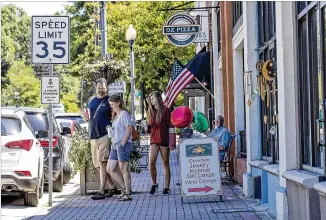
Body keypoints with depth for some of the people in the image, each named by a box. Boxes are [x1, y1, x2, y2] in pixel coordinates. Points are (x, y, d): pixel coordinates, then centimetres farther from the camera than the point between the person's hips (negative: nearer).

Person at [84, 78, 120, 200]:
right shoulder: (90, 101, 17)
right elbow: (87, 118, 25)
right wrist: (86, 117, 3)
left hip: (105, 135, -7)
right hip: (93, 135, 7)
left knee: (102, 162, -15)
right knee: (98, 165, 9)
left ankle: (101, 191, -16)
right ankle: (113, 187, 21)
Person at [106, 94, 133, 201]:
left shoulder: (124, 114, -8)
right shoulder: (115, 115, 20)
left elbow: (129, 129, -14)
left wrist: (122, 144, -17)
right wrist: (114, 144, 13)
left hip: (123, 145, -9)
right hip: (115, 145, 9)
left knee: (124, 169, -6)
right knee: (110, 169, 6)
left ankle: (128, 194, 0)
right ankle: (124, 188, 15)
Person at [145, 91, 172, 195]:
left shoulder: (165, 110, 0)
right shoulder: (151, 111, 13)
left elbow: (169, 125, -3)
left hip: (164, 139, -3)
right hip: (154, 139, 3)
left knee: (166, 164, 4)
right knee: (151, 163, -12)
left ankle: (167, 187, 9)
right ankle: (154, 184, 7)